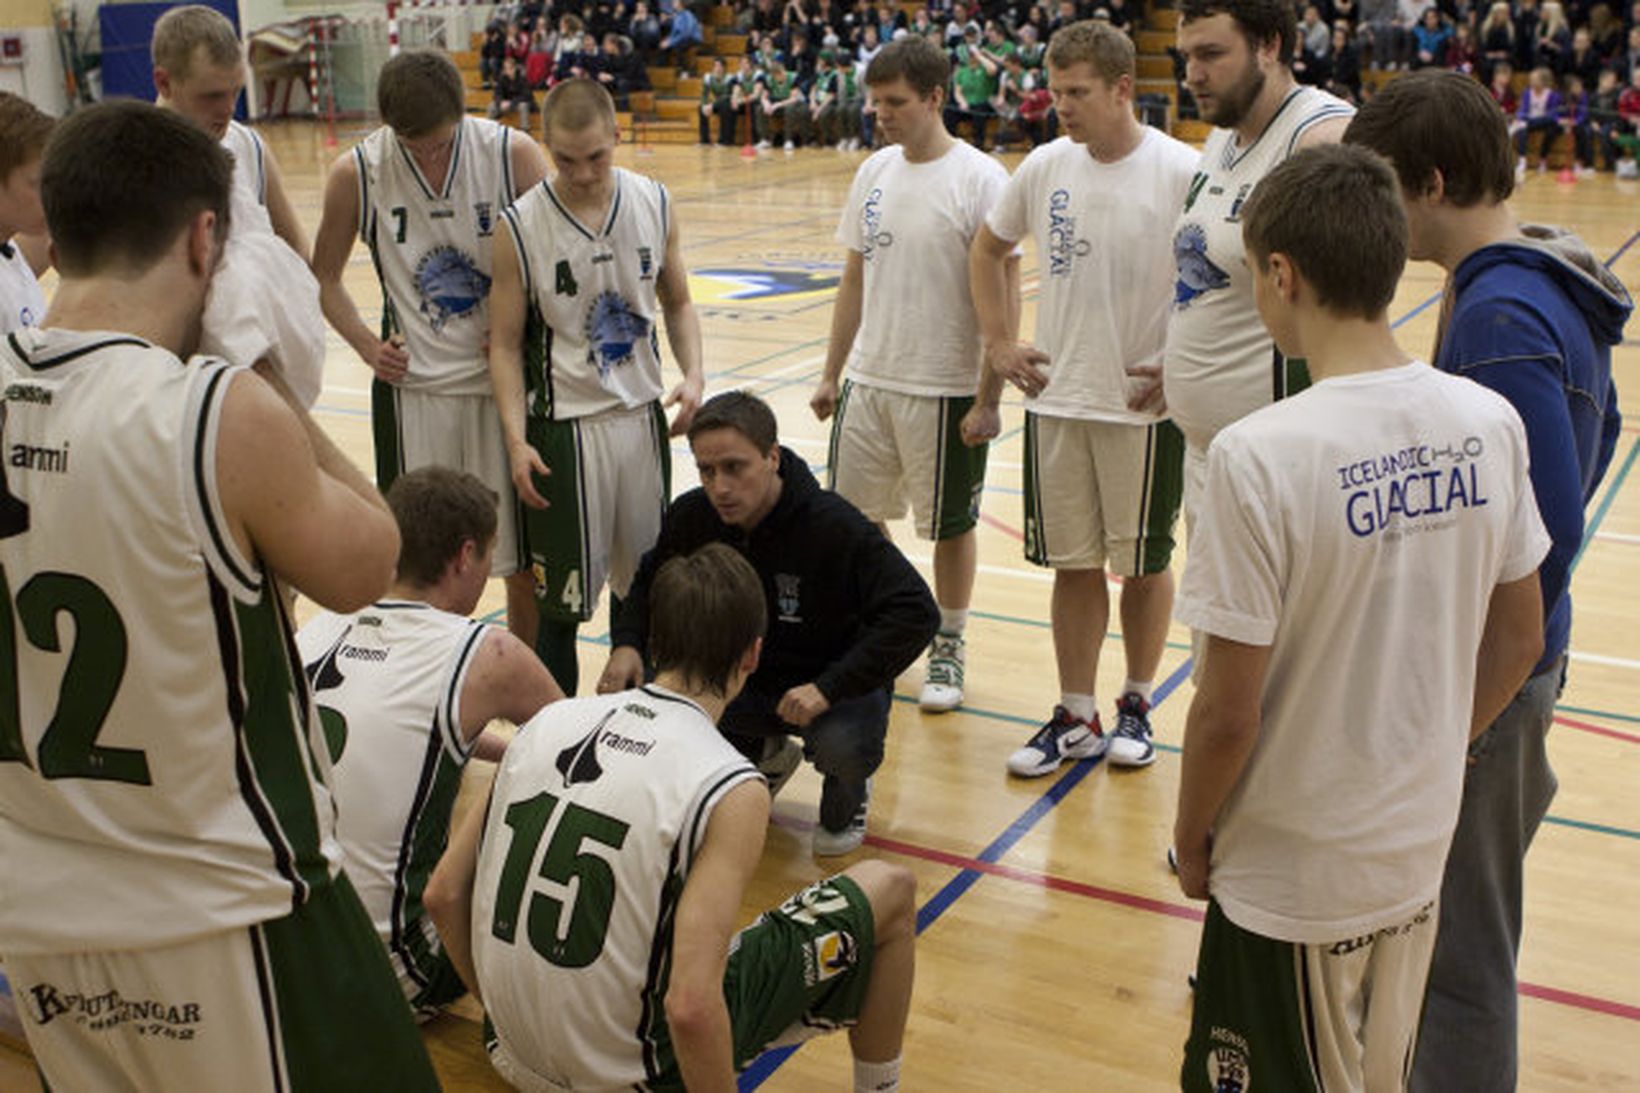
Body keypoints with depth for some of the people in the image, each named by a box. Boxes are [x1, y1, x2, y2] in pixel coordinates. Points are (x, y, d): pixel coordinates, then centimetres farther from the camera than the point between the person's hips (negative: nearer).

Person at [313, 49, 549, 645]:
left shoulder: (513, 154, -8)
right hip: (412, 385, 0)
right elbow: (325, 278, 9)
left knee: (525, 561, 8)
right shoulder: (356, 174, -5)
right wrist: (368, 346, -5)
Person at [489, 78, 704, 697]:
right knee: (563, 603, 1)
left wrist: (692, 376, -6)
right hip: (564, 428, -4)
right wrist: (517, 440, -15)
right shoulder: (521, 227, -10)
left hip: (643, 417, 4)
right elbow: (505, 343, -5)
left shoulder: (655, 204, 0)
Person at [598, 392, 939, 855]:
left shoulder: (835, 527, -26)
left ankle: (845, 800, 6)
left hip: (832, 683, -4)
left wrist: (829, 687, -35)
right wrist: (627, 643, -14)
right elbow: (651, 586, 8)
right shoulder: (691, 518, -12)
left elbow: (915, 612, -28)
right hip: (742, 675, 5)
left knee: (841, 745, -37)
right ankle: (764, 755, 13)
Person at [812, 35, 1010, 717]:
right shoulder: (874, 173, 6)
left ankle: (948, 648, 27)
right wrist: (832, 374, 13)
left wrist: (989, 399, -15)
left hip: (946, 390, -6)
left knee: (950, 525, 8)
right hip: (869, 380, 6)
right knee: (856, 515, 12)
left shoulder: (980, 180, -12)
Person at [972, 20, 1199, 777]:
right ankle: (1076, 719, 23)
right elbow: (988, 248, 17)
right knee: (1073, 563, 11)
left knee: (1143, 563, 11)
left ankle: (1136, 705, 29)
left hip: (1146, 404, -4)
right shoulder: (1046, 166, 2)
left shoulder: (1182, 172, -13)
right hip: (1057, 397, 4)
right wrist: (997, 341, 9)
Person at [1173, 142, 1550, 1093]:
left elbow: (1229, 710, -21)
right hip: (1422, 848, 5)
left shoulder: (1259, 455, -26)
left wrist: (1192, 835, -3)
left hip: (1294, 873, -5)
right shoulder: (1490, 423, -8)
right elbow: (1518, 642, 3)